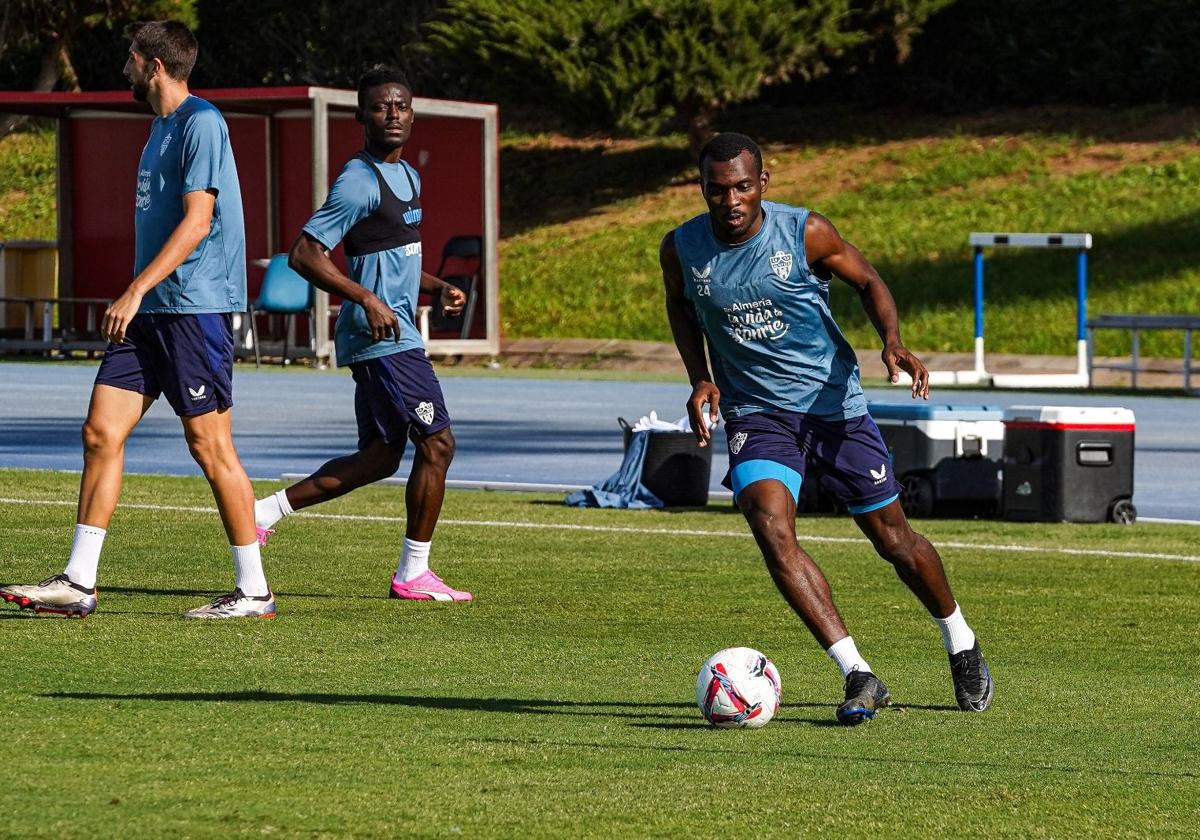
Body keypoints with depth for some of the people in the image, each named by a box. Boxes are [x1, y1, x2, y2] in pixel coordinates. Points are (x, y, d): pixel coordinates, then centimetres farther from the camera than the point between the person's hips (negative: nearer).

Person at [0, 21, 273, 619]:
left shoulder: (201, 123, -12)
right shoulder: (162, 126, 18)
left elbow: (196, 222, -19)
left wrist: (135, 291, -22)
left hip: (195, 307, -9)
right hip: (150, 313, 9)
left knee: (210, 445, -5)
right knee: (101, 431, 3)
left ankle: (253, 591, 2)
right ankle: (78, 582, 5)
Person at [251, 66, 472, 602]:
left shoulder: (408, 177, 16)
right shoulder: (360, 181, -14)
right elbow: (304, 253, -20)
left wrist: (438, 288, 15)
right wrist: (368, 300, -25)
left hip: (384, 340, 10)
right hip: (384, 339, -10)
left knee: (380, 457, 14)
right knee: (437, 444, -8)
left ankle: (267, 510, 18)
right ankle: (413, 574, 0)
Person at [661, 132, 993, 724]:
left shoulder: (805, 233, -14)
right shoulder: (681, 249, -9)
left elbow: (867, 281, 2)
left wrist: (891, 339, -16)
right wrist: (700, 378, 0)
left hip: (834, 404, -1)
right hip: (755, 412, 1)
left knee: (892, 538, 8)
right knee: (770, 527, -25)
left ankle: (961, 646, 37)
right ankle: (858, 677, -24)